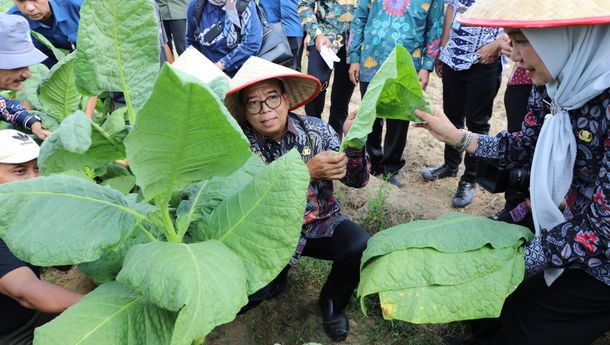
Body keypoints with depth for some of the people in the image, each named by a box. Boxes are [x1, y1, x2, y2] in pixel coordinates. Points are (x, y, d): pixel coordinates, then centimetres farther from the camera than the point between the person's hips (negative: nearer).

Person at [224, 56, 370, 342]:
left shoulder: (315, 129, -9)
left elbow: (357, 180, -10)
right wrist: (306, 171, -35)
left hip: (322, 224, 1)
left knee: (362, 247, -25)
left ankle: (332, 302, 8)